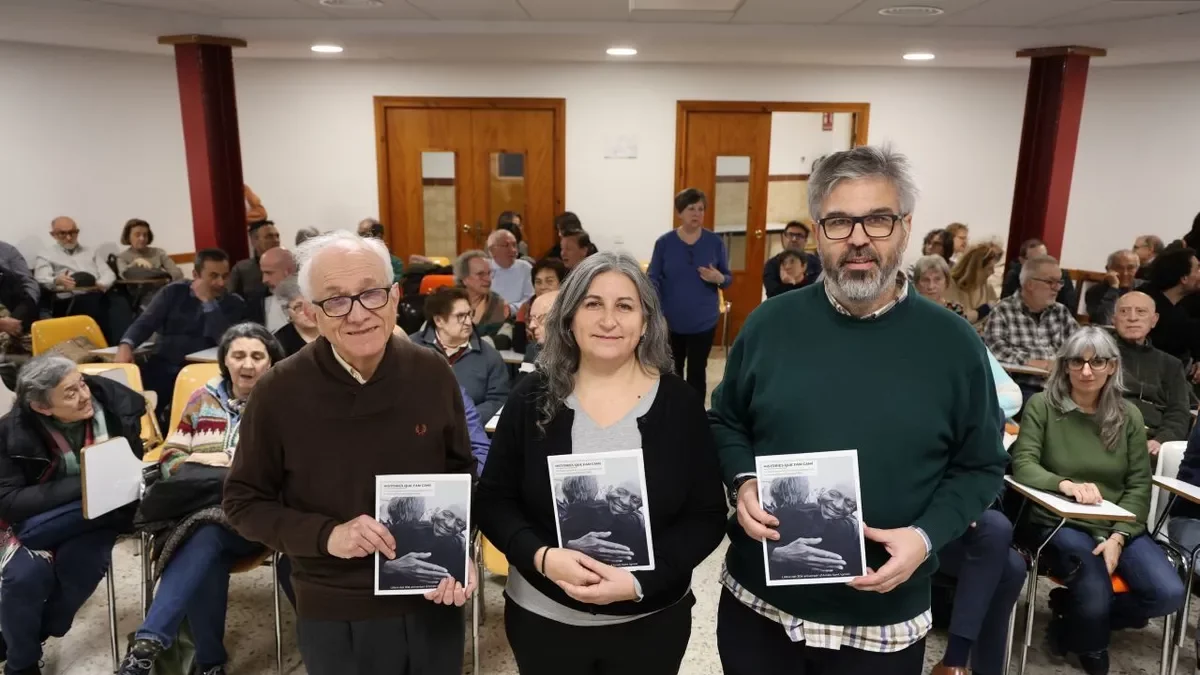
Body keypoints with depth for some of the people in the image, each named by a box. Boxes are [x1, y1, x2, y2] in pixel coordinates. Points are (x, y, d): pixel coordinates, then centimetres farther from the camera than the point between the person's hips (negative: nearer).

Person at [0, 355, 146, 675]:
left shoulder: (115, 404, -12)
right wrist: (80, 485, -28)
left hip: (95, 514, 1)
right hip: (35, 518, 0)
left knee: (81, 564, -28)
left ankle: (31, 634, 4)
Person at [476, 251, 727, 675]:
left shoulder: (679, 403, -7)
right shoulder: (532, 399, -5)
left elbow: (707, 516, -6)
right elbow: (492, 501, -1)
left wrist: (641, 582, -18)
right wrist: (541, 557, -18)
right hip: (542, 617, 1)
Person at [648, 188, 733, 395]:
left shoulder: (715, 242, -2)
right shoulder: (664, 242, -4)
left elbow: (728, 278, 5)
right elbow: (652, 279, -3)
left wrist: (719, 278, -20)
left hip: (703, 322, 0)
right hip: (670, 322, 0)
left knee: (697, 372, 5)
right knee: (671, 372, 13)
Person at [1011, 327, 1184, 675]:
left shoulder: (1128, 415, 5)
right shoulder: (1042, 405, -5)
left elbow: (1140, 484, 2)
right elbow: (1022, 465, -13)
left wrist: (1118, 536, -12)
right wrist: (1064, 483, -34)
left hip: (1117, 525, 4)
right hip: (1058, 521, -4)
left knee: (1169, 594, -18)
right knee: (1096, 595, -25)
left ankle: (1071, 618, 8)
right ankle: (1090, 646, 13)